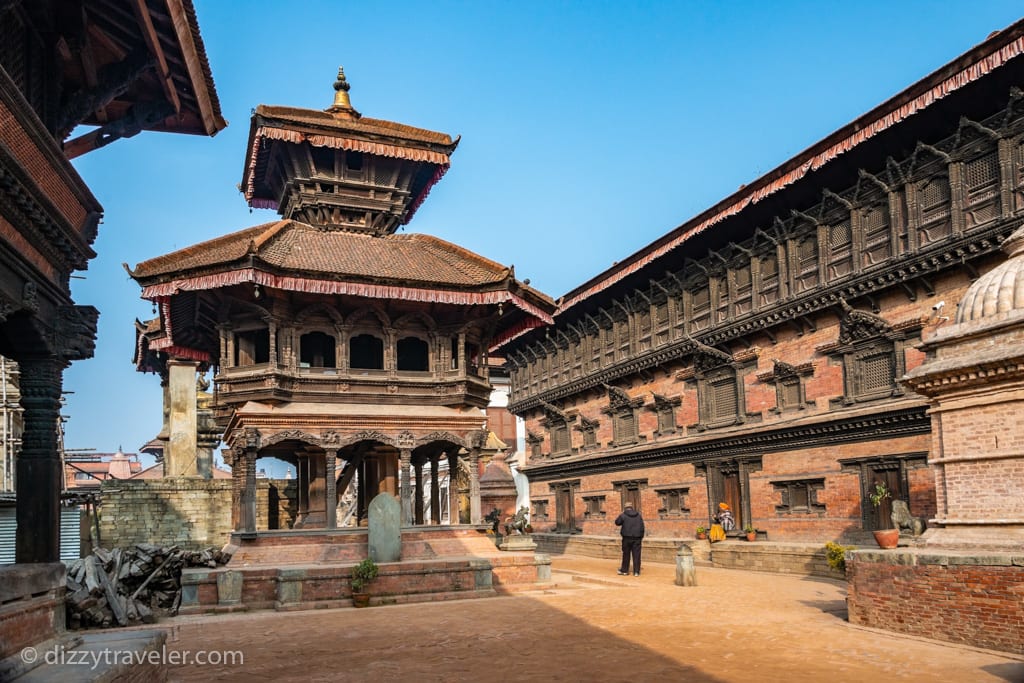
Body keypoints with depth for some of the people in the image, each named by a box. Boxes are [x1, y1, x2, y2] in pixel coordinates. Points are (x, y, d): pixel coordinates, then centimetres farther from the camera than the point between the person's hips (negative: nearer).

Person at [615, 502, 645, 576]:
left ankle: (624, 570, 14)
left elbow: (617, 522, 7)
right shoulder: (638, 515, 7)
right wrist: (641, 537, 13)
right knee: (636, 555, 3)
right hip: (637, 538, 2)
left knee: (626, 554, 7)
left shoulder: (623, 515, -5)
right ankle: (636, 572, 3)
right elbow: (642, 527, 7)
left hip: (627, 538, -2)